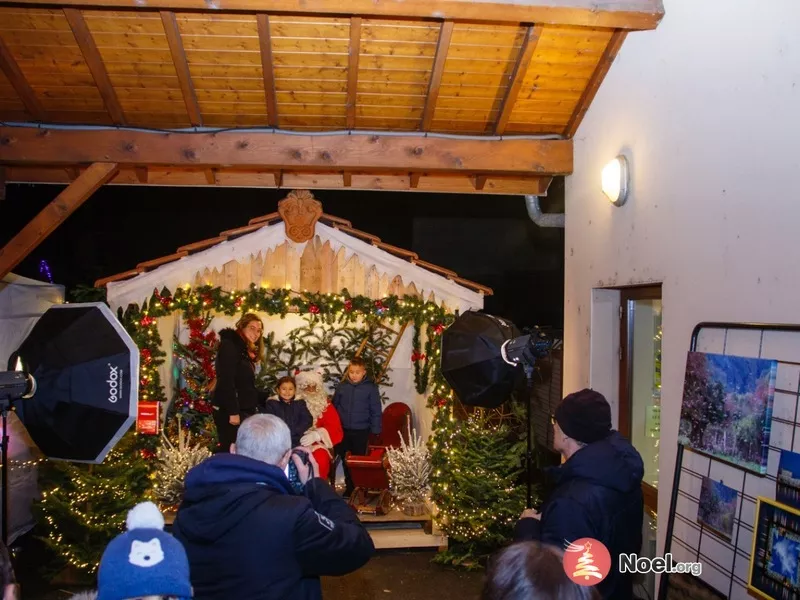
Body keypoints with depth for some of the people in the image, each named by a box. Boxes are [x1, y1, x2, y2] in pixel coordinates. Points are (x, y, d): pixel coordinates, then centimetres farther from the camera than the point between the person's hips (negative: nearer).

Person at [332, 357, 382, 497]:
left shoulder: (371, 388, -8)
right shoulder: (342, 386, -1)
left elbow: (376, 411, -5)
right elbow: (334, 406, 7)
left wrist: (375, 430, -8)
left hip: (361, 431, -3)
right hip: (343, 430, 3)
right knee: (345, 460, 13)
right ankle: (349, 487, 28)